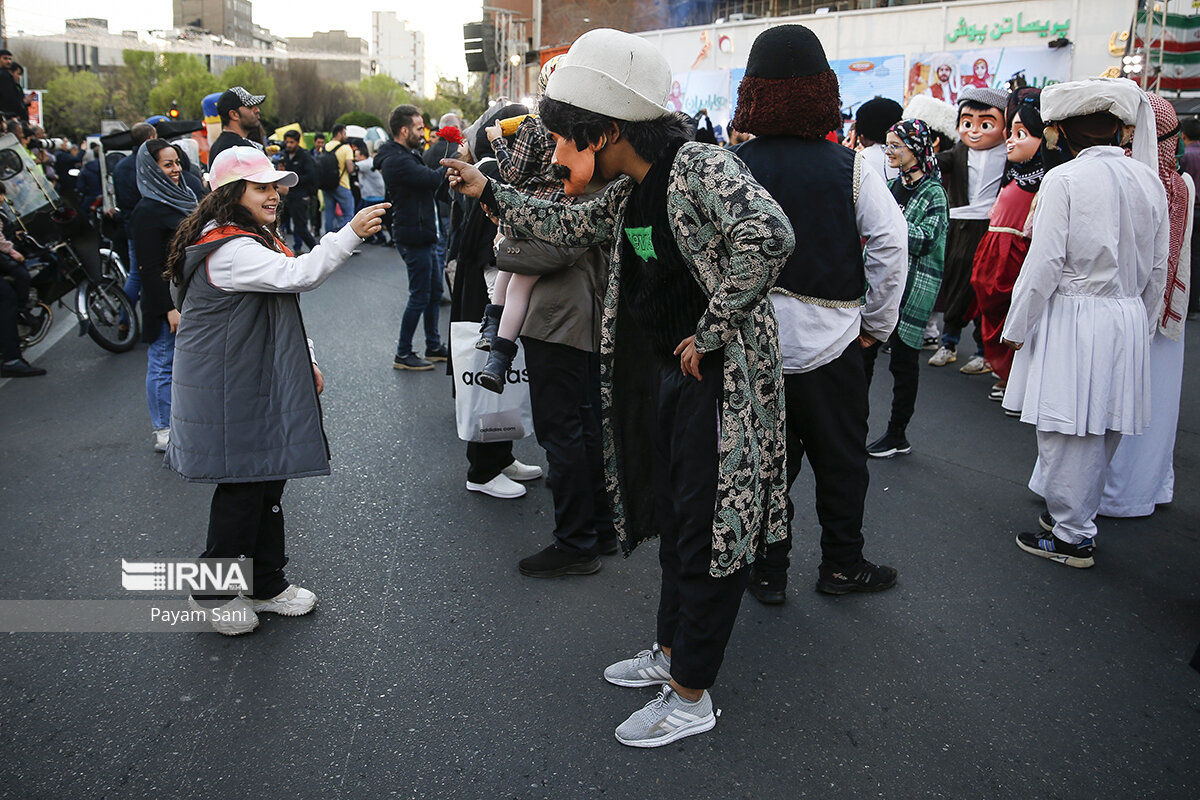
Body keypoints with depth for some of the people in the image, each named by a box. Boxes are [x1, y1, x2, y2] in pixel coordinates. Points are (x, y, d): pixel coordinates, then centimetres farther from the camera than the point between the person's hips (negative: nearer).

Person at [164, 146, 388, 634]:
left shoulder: (253, 240, 16)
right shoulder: (229, 250, -20)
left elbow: (277, 311, 21)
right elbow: (297, 275, -33)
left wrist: (304, 361, 16)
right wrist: (351, 234, -36)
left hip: (260, 384, 11)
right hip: (231, 394, -10)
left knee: (268, 480, 14)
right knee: (243, 487, -1)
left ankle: (266, 584, 27)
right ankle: (212, 593, 17)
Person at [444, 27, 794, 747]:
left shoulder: (700, 166, -19)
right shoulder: (627, 193, 9)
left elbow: (768, 235, -34)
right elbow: (569, 226, 25)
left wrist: (709, 333, -25)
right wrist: (489, 191, 24)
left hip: (719, 379, -9)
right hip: (661, 373, 9)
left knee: (709, 530, 1)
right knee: (675, 521, 19)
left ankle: (690, 698, 15)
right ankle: (671, 653, 37)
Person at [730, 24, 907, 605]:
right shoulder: (850, 169, -8)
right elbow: (891, 246, -10)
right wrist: (877, 324, 2)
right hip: (831, 342, -1)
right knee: (841, 459, 16)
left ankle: (767, 572, 24)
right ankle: (841, 566, 30)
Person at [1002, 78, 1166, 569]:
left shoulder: (1064, 179, -13)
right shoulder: (1149, 180, 7)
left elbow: (1045, 265, -15)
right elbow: (1158, 269, 12)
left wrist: (1017, 328, -5)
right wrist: (1140, 327, 23)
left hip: (1072, 319, -7)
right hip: (1128, 320, 7)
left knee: (1069, 432, 4)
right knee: (1103, 429, 17)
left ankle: (1072, 537, 15)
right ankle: (1071, 514, 33)